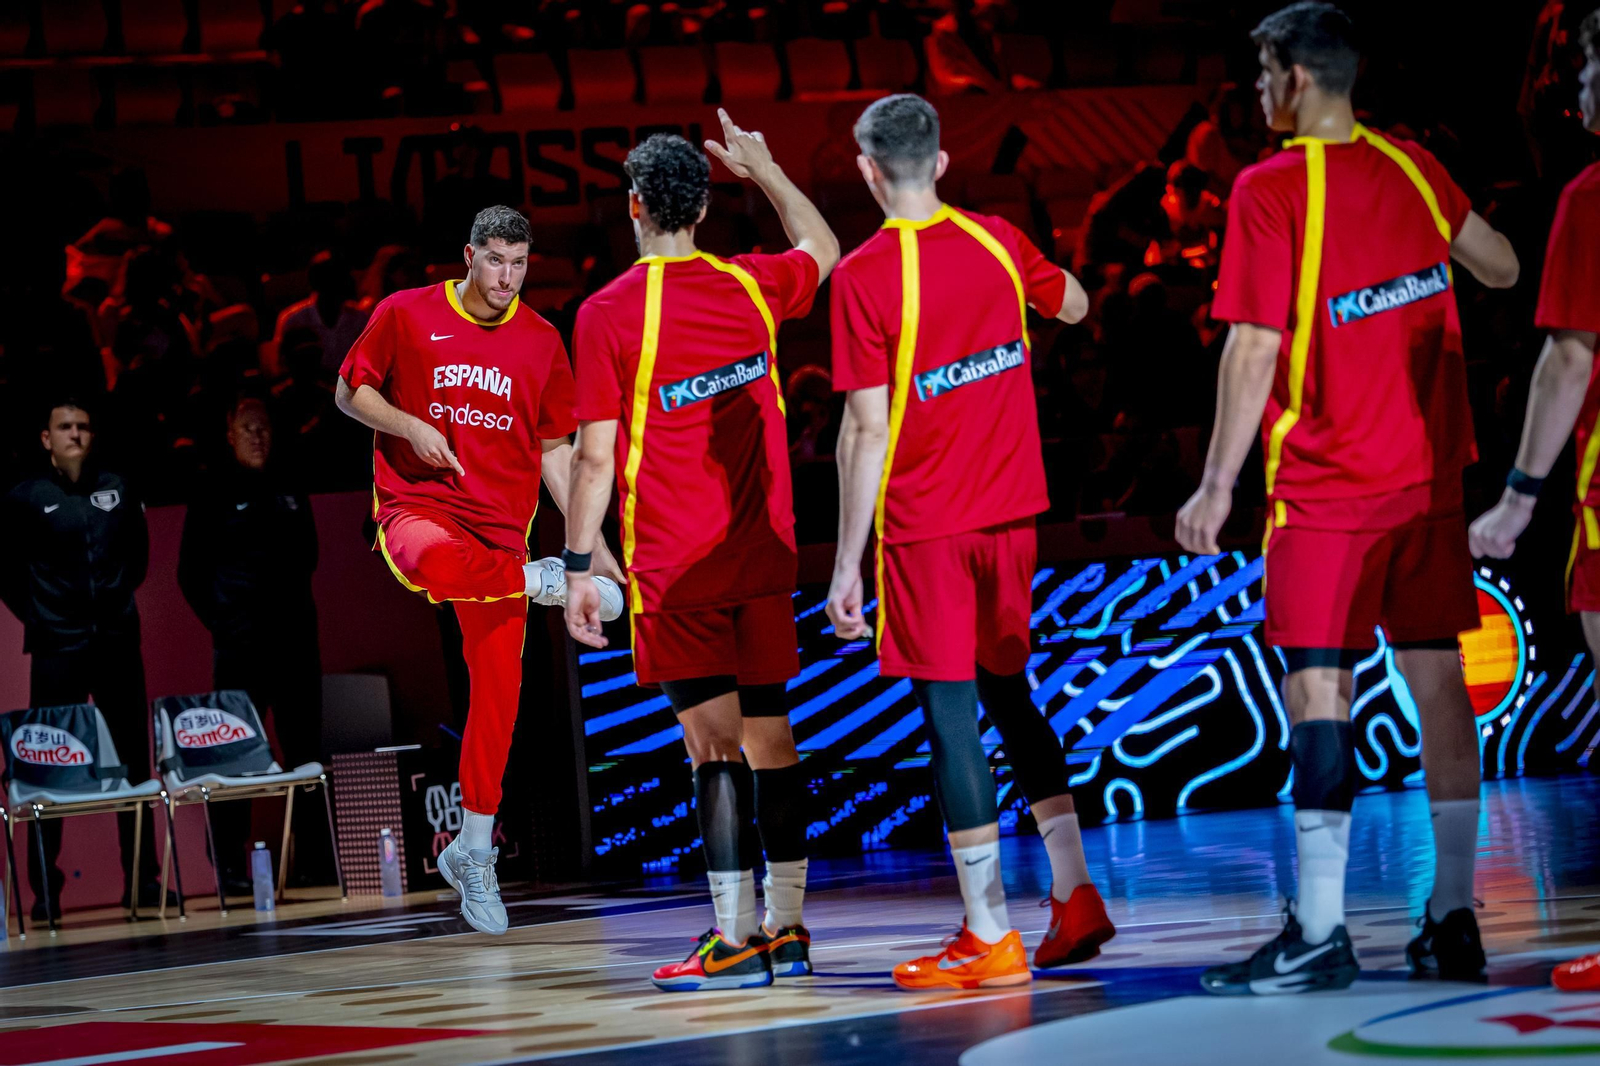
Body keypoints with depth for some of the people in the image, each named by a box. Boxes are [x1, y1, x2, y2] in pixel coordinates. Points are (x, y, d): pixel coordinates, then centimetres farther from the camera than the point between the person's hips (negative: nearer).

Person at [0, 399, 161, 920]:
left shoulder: (118, 490, 7)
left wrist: (121, 594, 9)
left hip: (117, 641, 3)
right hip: (58, 649, -3)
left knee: (133, 759, 5)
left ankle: (142, 878, 11)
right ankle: (44, 889, 2)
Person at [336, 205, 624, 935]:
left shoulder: (541, 341, 8)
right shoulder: (407, 315, 0)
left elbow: (554, 450, 13)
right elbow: (351, 392, 7)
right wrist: (410, 426, -12)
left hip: (500, 526, 3)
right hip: (417, 505, -3)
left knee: (498, 689, -1)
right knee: (439, 562, -43)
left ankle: (473, 852, 12)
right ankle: (545, 582, -16)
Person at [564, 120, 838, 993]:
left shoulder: (607, 314, -9)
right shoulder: (751, 286, 4)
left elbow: (595, 455, -10)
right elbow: (822, 250, 28)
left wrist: (577, 568, -4)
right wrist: (764, 170, 38)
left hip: (673, 563, -5)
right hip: (763, 556, 5)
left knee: (713, 742, -7)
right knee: (770, 737, 10)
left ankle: (736, 938, -9)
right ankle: (786, 930, 15)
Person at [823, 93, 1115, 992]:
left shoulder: (866, 276, -13)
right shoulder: (997, 241, 3)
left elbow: (867, 431, -15)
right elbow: (1074, 305, 24)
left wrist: (847, 564, -11)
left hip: (925, 526, -6)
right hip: (1012, 511, 6)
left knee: (950, 715, -2)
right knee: (1010, 697, 19)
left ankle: (990, 938, -2)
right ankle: (1075, 897, 17)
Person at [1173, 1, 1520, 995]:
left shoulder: (1271, 190, -11)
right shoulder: (1411, 168, 5)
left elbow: (1256, 349, -14)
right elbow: (1502, 269, 16)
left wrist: (1218, 486, -11)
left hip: (1325, 485, -6)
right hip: (1427, 473, 6)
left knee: (1319, 692, -6)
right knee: (1438, 682, 8)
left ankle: (1320, 932, -9)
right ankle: (1454, 920, 11)